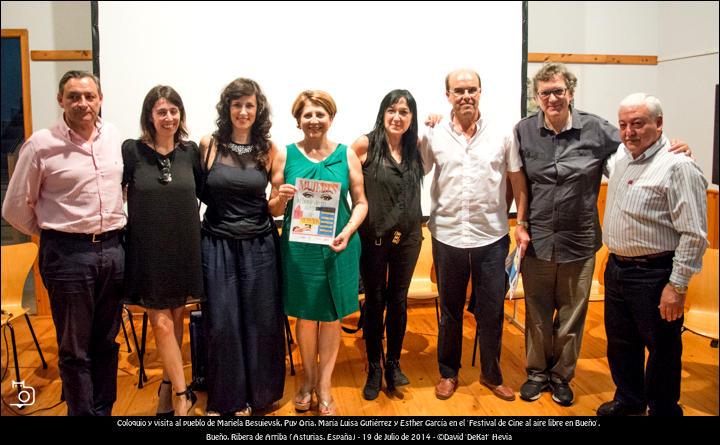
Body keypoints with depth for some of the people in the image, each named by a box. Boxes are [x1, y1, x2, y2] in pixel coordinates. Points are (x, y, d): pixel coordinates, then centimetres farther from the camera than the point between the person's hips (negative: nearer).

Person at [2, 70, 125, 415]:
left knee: (106, 343, 15)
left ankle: (105, 410, 30)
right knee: (74, 349, 7)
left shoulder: (114, 137, 5)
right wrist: (52, 233, 8)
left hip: (113, 249, 4)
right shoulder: (41, 145, -7)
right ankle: (83, 412, 23)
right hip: (67, 254, -4)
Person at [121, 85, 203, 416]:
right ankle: (182, 395, 8)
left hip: (183, 248, 3)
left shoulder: (190, 151, 2)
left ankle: (168, 386, 30)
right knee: (161, 323, -2)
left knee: (176, 319, 12)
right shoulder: (132, 151, -6)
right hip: (148, 249, -3)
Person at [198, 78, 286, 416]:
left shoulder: (269, 150, 1)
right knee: (222, 323, 4)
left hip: (258, 246, 1)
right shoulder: (209, 145, -1)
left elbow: (275, 200, 5)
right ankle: (225, 398, 24)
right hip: (218, 245, -1)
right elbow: (199, 192, 8)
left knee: (260, 321, 8)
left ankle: (256, 393, 29)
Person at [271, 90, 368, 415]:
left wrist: (348, 231, -15)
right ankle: (308, 379, 34)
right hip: (298, 249, 0)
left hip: (337, 248, 0)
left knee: (331, 316, 9)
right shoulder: (285, 155, 1)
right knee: (305, 315, 12)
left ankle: (324, 385, 27)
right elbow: (275, 210, 4)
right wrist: (281, 198, -18)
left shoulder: (347, 155, 1)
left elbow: (361, 202, 2)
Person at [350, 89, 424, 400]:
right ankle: (374, 368, 23)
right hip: (374, 236, -3)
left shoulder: (414, 148, 4)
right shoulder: (365, 144, -9)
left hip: (408, 237, 3)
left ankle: (393, 363, 29)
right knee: (374, 301, 8)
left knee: (398, 301, 13)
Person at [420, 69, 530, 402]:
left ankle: (491, 374, 30)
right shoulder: (433, 136, 0)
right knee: (450, 310, 14)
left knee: (492, 311, 10)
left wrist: (521, 224, 0)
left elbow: (519, 182, 4)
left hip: (491, 237, 0)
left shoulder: (502, 135, 0)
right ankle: (448, 373, 32)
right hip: (447, 236, 0)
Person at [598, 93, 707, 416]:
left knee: (662, 351, 8)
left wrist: (677, 285, -20)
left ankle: (663, 409, 26)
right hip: (616, 268, 8)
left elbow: (694, 234, -19)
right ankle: (628, 400, 40)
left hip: (654, 275, -8)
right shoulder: (621, 155, 7)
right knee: (620, 344, 21)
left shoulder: (678, 166, -17)